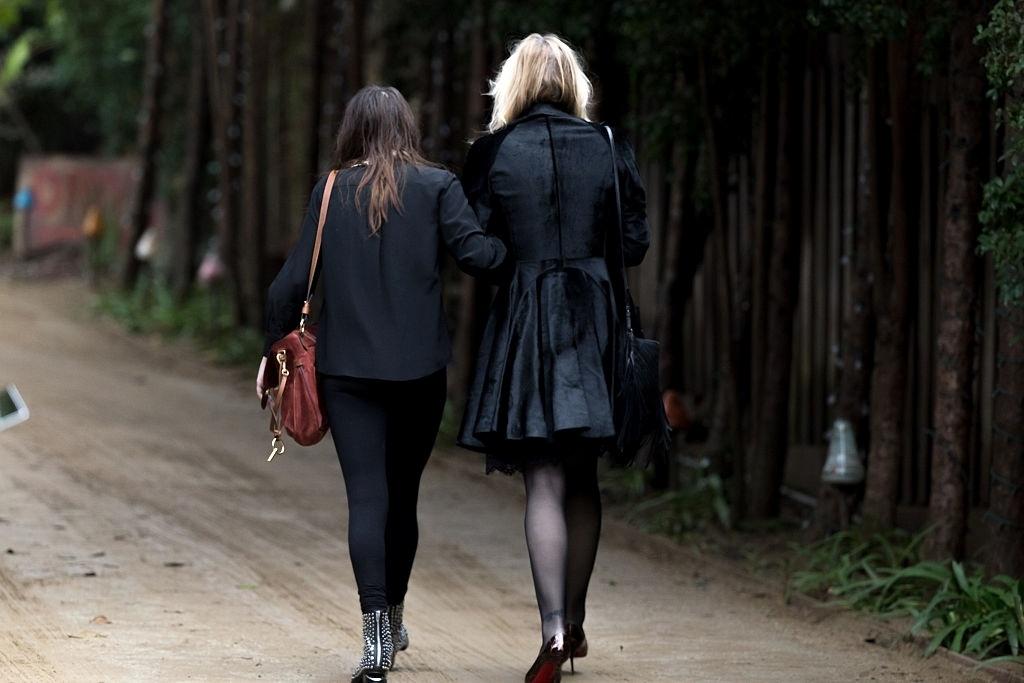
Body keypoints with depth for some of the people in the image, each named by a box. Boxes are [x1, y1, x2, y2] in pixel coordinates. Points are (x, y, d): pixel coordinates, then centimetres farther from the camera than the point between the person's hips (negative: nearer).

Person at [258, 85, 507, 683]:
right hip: (420, 366, 0)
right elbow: (475, 252, -14)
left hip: (348, 367, 0)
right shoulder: (436, 185, -1)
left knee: (367, 498, -3)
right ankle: (394, 618, 30)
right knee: (403, 495, 15)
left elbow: (294, 279, 3)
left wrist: (273, 349, 12)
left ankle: (378, 635, -16)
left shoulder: (331, 191, 3)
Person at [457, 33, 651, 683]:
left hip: (526, 319, -2)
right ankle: (574, 621, 24)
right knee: (583, 479, 14)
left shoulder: (494, 152, -4)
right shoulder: (609, 147, 1)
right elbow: (635, 244, 3)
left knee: (545, 482, -3)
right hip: (596, 317, 2)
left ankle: (554, 629, -16)